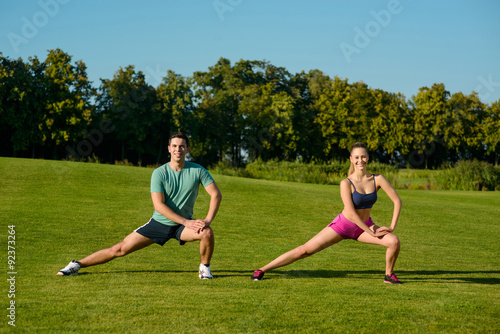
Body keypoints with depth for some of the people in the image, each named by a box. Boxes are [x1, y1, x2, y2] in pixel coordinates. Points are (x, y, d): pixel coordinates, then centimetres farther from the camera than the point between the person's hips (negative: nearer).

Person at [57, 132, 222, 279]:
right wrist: (185, 221, -26)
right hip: (159, 223, -1)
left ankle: (204, 267, -2)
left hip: (183, 224, 1)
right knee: (120, 249, -4)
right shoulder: (159, 173, -13)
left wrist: (207, 220, -22)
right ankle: (77, 265, 11)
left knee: (207, 233, -31)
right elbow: (159, 205, -20)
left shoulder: (198, 170, -9)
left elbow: (216, 194, -8)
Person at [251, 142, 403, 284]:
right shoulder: (346, 183, -19)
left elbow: (397, 200, -7)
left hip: (364, 226, 3)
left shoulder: (377, 179, -11)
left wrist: (392, 226, -13)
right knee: (306, 249, -8)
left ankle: (389, 275, 8)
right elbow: (351, 213, -23)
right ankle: (262, 270, 0)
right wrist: (371, 232, -21)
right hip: (343, 225, -3)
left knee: (394, 241, -20)